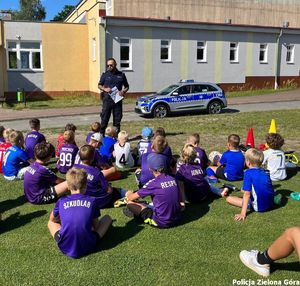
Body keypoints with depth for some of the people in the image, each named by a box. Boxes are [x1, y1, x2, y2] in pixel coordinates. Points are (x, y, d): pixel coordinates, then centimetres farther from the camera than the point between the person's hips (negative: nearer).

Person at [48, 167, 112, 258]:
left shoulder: (61, 201, 0)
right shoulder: (92, 201, -3)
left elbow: (52, 219, 20)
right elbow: (96, 226, 8)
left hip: (65, 247, 1)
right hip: (88, 247, 0)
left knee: (51, 223, 28)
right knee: (107, 218, 18)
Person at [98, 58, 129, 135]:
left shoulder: (121, 75, 9)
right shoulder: (105, 75, 7)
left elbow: (127, 86, 16)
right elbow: (99, 85, 11)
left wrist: (123, 91, -6)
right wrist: (105, 89, -10)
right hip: (107, 99, -1)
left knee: (117, 119, 6)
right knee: (104, 118, -2)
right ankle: (101, 135, 5)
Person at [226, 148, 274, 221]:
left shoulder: (248, 173, -12)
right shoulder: (265, 172, 7)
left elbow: (247, 194, -17)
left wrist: (243, 214, -18)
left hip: (259, 207, -7)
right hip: (271, 205, 8)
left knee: (229, 199, -5)